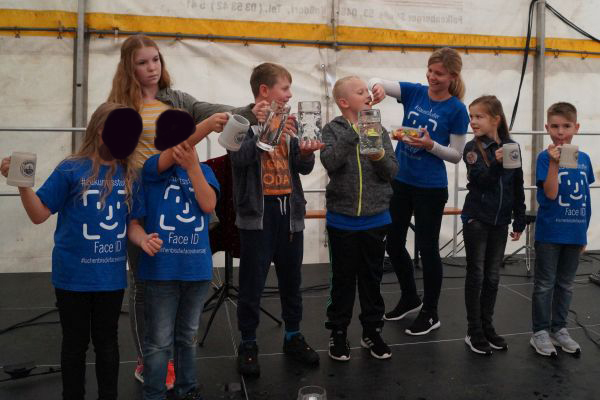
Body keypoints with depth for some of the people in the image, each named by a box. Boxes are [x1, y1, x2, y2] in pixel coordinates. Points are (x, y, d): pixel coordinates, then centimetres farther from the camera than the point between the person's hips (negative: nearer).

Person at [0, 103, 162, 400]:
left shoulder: (129, 175, 0)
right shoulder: (71, 170, -11)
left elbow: (131, 223, 6)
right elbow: (40, 214, -7)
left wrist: (143, 240, -14)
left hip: (111, 276, 3)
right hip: (73, 275, -3)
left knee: (106, 340, 18)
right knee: (75, 342, 14)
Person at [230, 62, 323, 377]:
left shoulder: (289, 121, 11)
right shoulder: (243, 119, -5)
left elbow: (303, 167, 7)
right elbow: (239, 157, -22)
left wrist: (306, 153, -14)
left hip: (289, 209, 5)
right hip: (257, 211, -5)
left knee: (291, 277, 14)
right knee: (252, 280, 3)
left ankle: (293, 336, 29)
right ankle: (248, 344, 17)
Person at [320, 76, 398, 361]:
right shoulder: (333, 129, -4)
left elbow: (392, 172, -1)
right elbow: (330, 161, -22)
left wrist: (380, 157, -21)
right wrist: (356, 132, -27)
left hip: (375, 219, 3)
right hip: (342, 219, -2)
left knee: (372, 278, 13)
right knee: (343, 279, 9)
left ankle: (372, 331, 28)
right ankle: (338, 332, 24)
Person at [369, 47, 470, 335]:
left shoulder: (457, 110, -10)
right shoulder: (414, 92, 0)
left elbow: (456, 155, -7)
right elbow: (376, 82, -10)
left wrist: (430, 145, -24)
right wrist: (377, 86, -33)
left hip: (430, 188, -5)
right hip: (400, 181, 5)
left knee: (427, 248, 4)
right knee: (393, 243, 14)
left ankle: (430, 313, 22)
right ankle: (410, 298, 35)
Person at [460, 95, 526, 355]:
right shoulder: (472, 148, -7)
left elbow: (518, 187, 7)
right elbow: (480, 180, -18)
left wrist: (519, 221, 8)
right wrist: (496, 163, -34)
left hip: (500, 221, 3)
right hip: (476, 220, -3)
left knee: (493, 276, 11)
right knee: (476, 275, 3)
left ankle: (487, 326, 24)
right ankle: (474, 332, 11)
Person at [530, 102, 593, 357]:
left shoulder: (584, 159, 4)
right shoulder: (545, 158, -9)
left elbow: (586, 197, 11)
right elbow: (551, 194, -18)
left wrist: (584, 233, 12)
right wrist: (554, 163, -28)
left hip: (574, 233, 5)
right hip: (549, 233, -4)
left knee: (566, 284, 15)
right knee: (544, 285, 5)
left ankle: (559, 329, 28)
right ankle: (540, 332, 16)